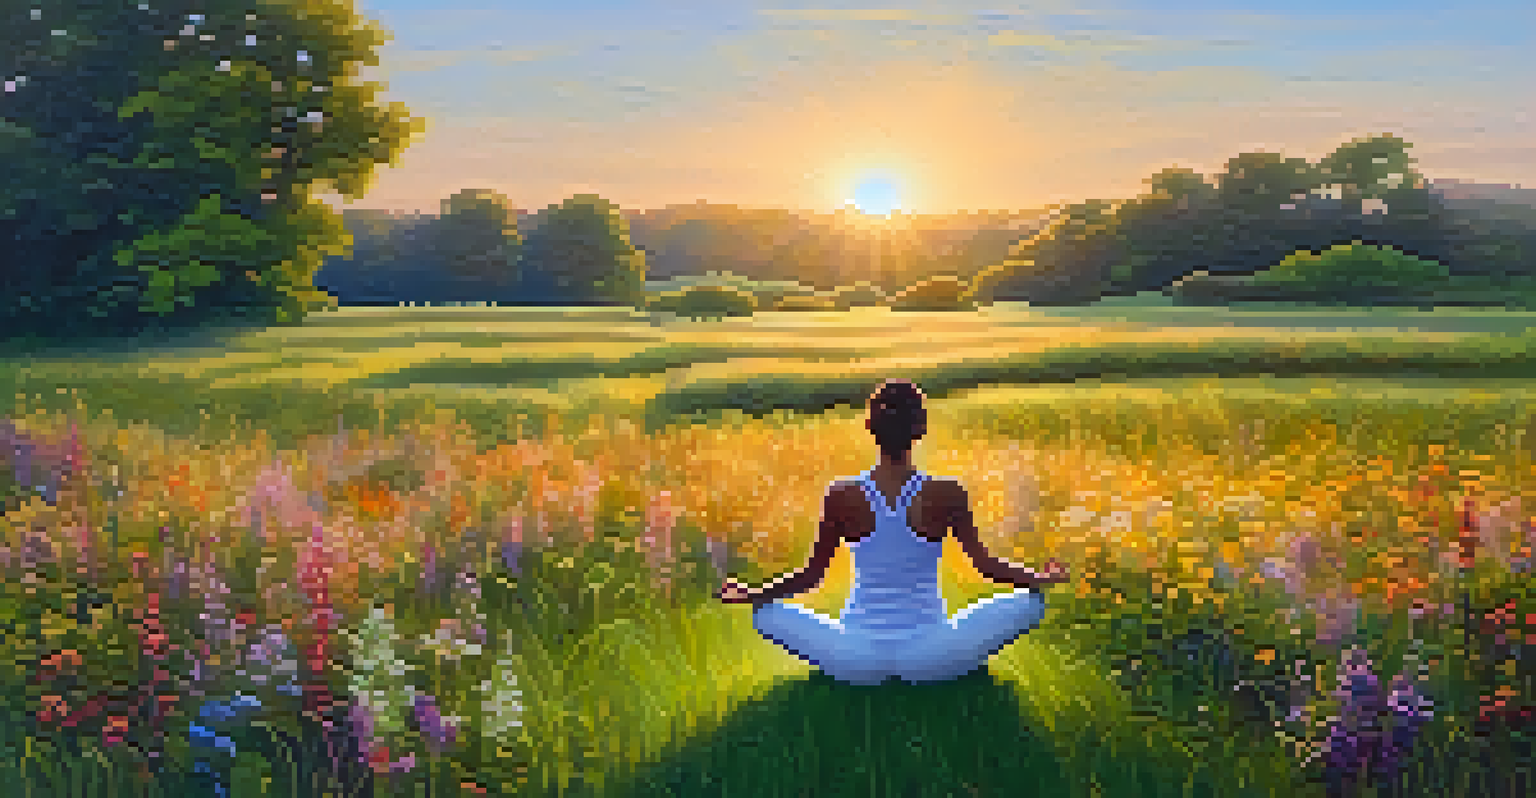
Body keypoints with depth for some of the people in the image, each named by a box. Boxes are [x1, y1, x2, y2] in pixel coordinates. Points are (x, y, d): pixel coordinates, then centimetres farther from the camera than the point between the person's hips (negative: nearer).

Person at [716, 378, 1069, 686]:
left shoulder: (841, 496, -7)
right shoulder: (947, 494, -10)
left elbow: (810, 575, 1)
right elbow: (985, 564, 0)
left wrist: (750, 594, 14)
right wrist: (1040, 579, 16)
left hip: (857, 663, 1)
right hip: (929, 663, -1)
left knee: (766, 612, 21)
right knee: (1030, 600, 12)